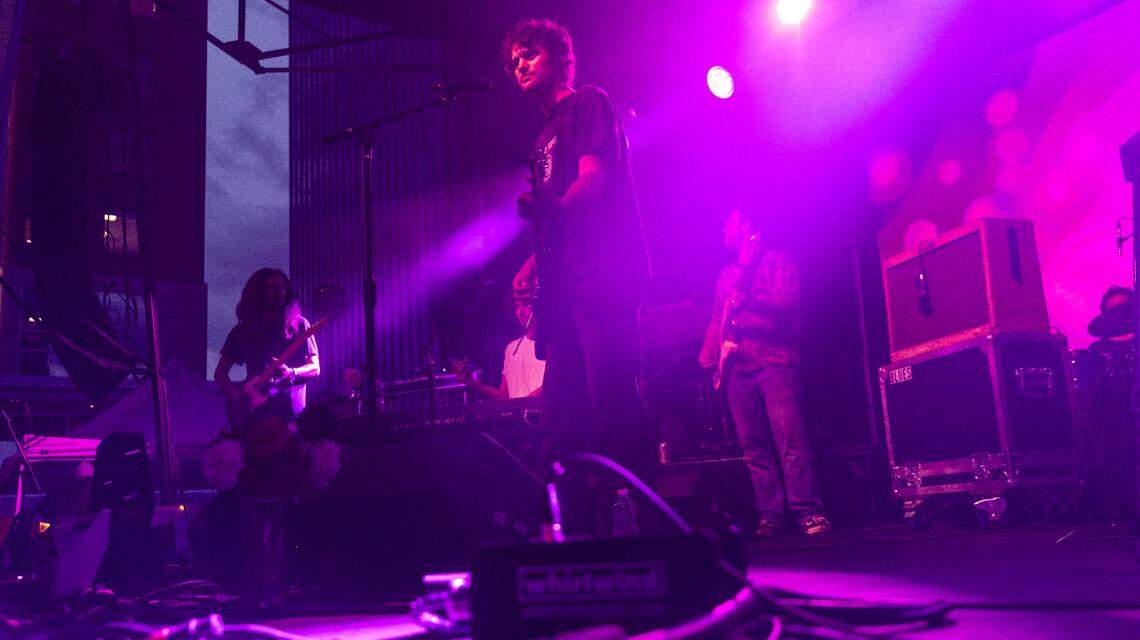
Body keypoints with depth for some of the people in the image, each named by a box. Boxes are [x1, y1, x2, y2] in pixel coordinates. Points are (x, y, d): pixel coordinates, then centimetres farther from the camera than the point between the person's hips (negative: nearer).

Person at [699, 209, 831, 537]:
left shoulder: (777, 261, 6)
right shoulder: (726, 275, 24)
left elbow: (786, 304, -8)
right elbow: (717, 320, 23)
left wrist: (747, 300, -22)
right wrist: (707, 356, 9)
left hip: (775, 362, -6)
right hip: (737, 368, 6)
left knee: (790, 441, -14)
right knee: (754, 447, 1)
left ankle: (809, 513, -12)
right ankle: (769, 516, 4)